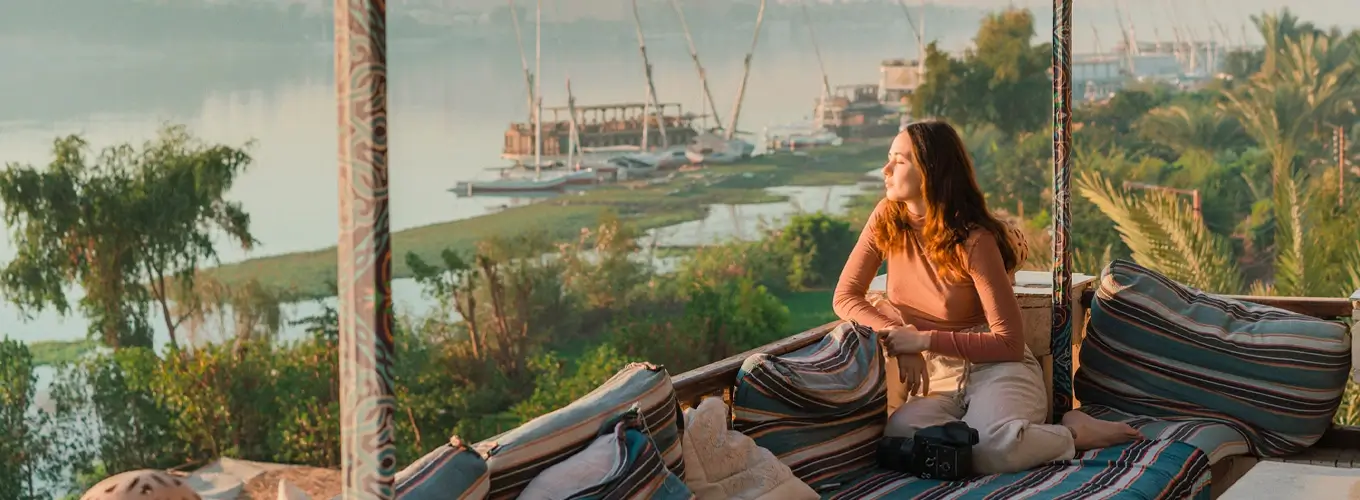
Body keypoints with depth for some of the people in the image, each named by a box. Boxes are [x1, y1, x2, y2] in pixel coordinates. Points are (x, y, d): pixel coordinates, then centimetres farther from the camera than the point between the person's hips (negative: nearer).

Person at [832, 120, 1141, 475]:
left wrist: (923, 340, -18)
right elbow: (845, 297, 1)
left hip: (997, 370, -3)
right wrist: (901, 341, -16)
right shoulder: (888, 219, 2)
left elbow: (1010, 343, -12)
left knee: (989, 451, -38)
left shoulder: (975, 241, -13)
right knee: (900, 435, -35)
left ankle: (1072, 433, -8)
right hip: (937, 378, 4)